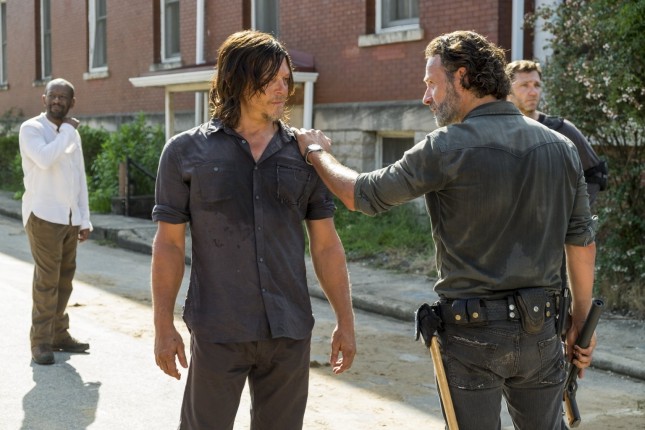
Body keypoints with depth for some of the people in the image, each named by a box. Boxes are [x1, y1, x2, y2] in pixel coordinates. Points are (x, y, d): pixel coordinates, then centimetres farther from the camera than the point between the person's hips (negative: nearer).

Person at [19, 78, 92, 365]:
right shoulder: (31, 128, -5)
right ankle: (41, 342, 1)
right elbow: (45, 159, -26)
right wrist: (67, 131, -13)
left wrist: (84, 220, 12)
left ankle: (59, 335, 18)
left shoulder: (72, 134, 14)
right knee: (46, 280, -6)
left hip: (70, 218, 6)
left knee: (64, 279, 9)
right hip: (44, 216, -6)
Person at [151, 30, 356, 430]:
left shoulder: (305, 153, 4)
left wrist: (346, 321, 5)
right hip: (217, 332, -2)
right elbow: (169, 244, 0)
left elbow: (326, 245, 7)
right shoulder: (186, 152, -1)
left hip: (291, 330, 2)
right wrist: (163, 325, -3)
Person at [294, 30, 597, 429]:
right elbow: (581, 241, 6)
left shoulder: (449, 148, -13)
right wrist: (582, 322, 16)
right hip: (540, 327, 5)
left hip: (473, 332, -4)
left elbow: (362, 195, -5)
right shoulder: (561, 147, 2)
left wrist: (317, 152, 13)